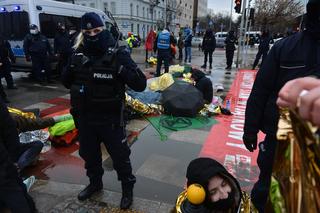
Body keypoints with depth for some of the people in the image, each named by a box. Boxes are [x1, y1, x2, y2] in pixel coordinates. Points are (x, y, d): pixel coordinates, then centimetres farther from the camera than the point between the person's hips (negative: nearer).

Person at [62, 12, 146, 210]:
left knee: (120, 156, 12)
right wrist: (71, 70, -8)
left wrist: (121, 69, -30)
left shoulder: (118, 54, -13)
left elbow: (140, 84, -18)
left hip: (111, 119, -4)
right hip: (84, 118, 5)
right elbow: (67, 82, 11)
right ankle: (95, 183, 51)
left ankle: (128, 189, 39)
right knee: (89, 154, 23)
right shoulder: (79, 55, 0)